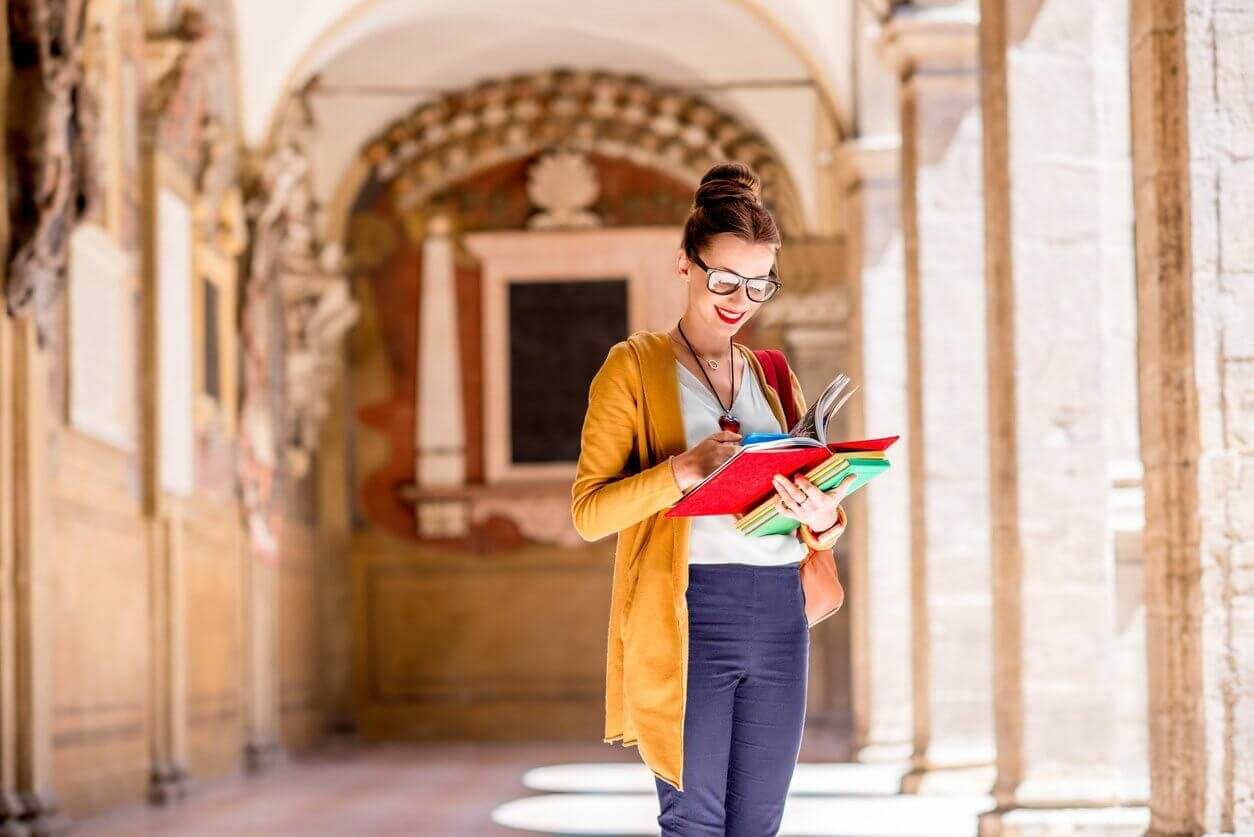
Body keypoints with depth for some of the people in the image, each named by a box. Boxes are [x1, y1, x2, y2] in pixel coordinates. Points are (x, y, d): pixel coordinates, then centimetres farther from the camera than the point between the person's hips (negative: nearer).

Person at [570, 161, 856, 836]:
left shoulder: (773, 376, 18)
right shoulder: (634, 367, 3)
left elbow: (818, 503, 21)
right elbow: (589, 510, -5)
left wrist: (823, 518, -4)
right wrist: (683, 470, -21)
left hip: (779, 617, 5)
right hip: (687, 618, -5)